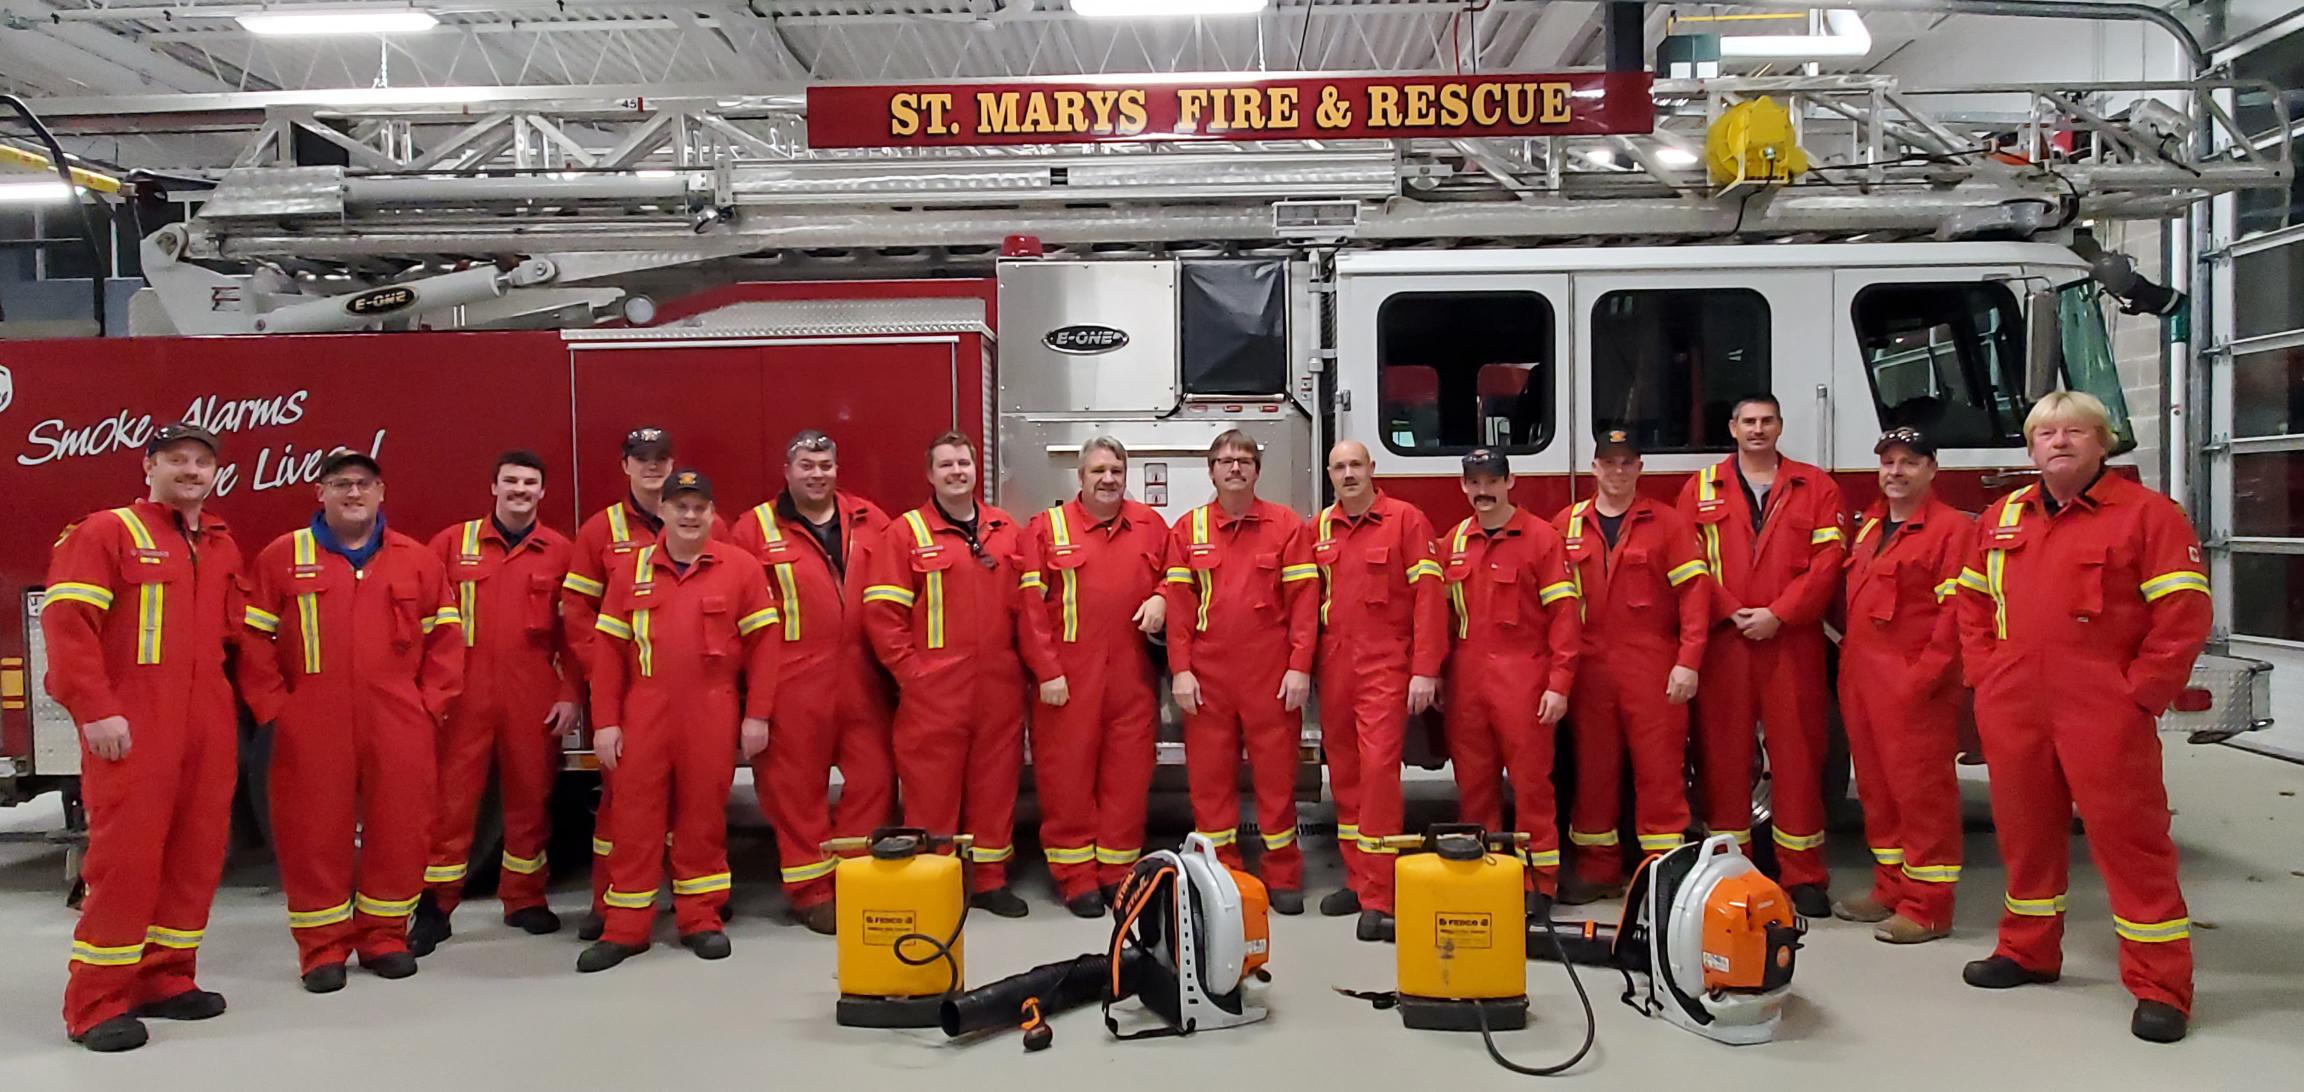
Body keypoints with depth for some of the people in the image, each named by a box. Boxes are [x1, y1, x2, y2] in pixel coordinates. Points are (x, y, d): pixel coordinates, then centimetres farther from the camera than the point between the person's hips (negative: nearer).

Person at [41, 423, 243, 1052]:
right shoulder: (106, 534, -2)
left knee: (197, 852, 7)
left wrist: (228, 698, 10)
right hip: (132, 728, -6)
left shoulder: (222, 547, 17)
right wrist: (96, 710, -17)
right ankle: (97, 1005, 2)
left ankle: (164, 979, 19)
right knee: (126, 854, -7)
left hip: (208, 726, 6)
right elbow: (66, 622, -10)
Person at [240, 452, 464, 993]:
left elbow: (445, 636, 9)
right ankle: (322, 946, 15)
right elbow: (253, 638, 3)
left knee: (398, 828, 5)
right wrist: (273, 707, -3)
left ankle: (385, 935, 20)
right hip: (313, 726, -1)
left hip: (398, 725, 1)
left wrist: (431, 703, 1)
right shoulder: (282, 558, 4)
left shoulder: (417, 560, 8)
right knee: (315, 832, 3)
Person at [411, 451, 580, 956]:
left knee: (530, 796, 9)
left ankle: (526, 899, 23)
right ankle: (434, 908, 12)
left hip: (534, 697, 1)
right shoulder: (452, 543, 4)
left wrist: (569, 694, 0)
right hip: (463, 693, -1)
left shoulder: (560, 551, 5)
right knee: (451, 798, 2)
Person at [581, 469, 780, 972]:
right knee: (636, 814, 3)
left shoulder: (740, 567, 2)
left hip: (712, 713, -1)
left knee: (704, 813, 6)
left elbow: (762, 643, 0)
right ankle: (625, 927, 12)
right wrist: (606, 721, 0)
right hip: (644, 712, 1)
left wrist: (756, 714, -3)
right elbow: (610, 648, 5)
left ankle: (701, 919, 19)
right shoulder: (631, 571, 7)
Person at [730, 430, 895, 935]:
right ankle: (810, 890, 15)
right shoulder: (756, 528, 1)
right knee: (798, 786, 3)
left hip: (862, 679, 3)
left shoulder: (870, 521, 10)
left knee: (873, 778, 6)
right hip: (794, 681, -3)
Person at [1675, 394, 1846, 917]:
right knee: (1723, 751, 2)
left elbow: (1827, 561, -1)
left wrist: (1778, 614, -10)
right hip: (1722, 639, 1)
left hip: (1792, 641, 0)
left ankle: (1804, 875, 8)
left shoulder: (1816, 487, 9)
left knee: (1796, 751, 1)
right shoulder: (1701, 488, 10)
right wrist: (1732, 612, -9)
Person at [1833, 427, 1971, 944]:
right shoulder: (1868, 525, 17)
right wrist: (1849, 658, 12)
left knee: (1921, 790, -4)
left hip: (1913, 685, -8)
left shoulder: (1951, 529, -8)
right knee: (1877, 789, 14)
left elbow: (1956, 612, -15)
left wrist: (1924, 676, -19)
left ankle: (1926, 907, 2)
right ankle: (1890, 889, 24)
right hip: (1861, 680, 8)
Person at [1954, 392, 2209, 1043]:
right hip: (2013, 714, 6)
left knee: (2130, 838, -3)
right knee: (2025, 831, 14)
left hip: (2103, 716, -5)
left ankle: (2160, 986, 4)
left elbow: (2183, 617, -9)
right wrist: (1985, 675, 9)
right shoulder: (2001, 519, 13)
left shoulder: (2147, 515, -5)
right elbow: (1973, 605, 20)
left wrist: (2137, 693, -11)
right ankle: (2029, 952, 29)